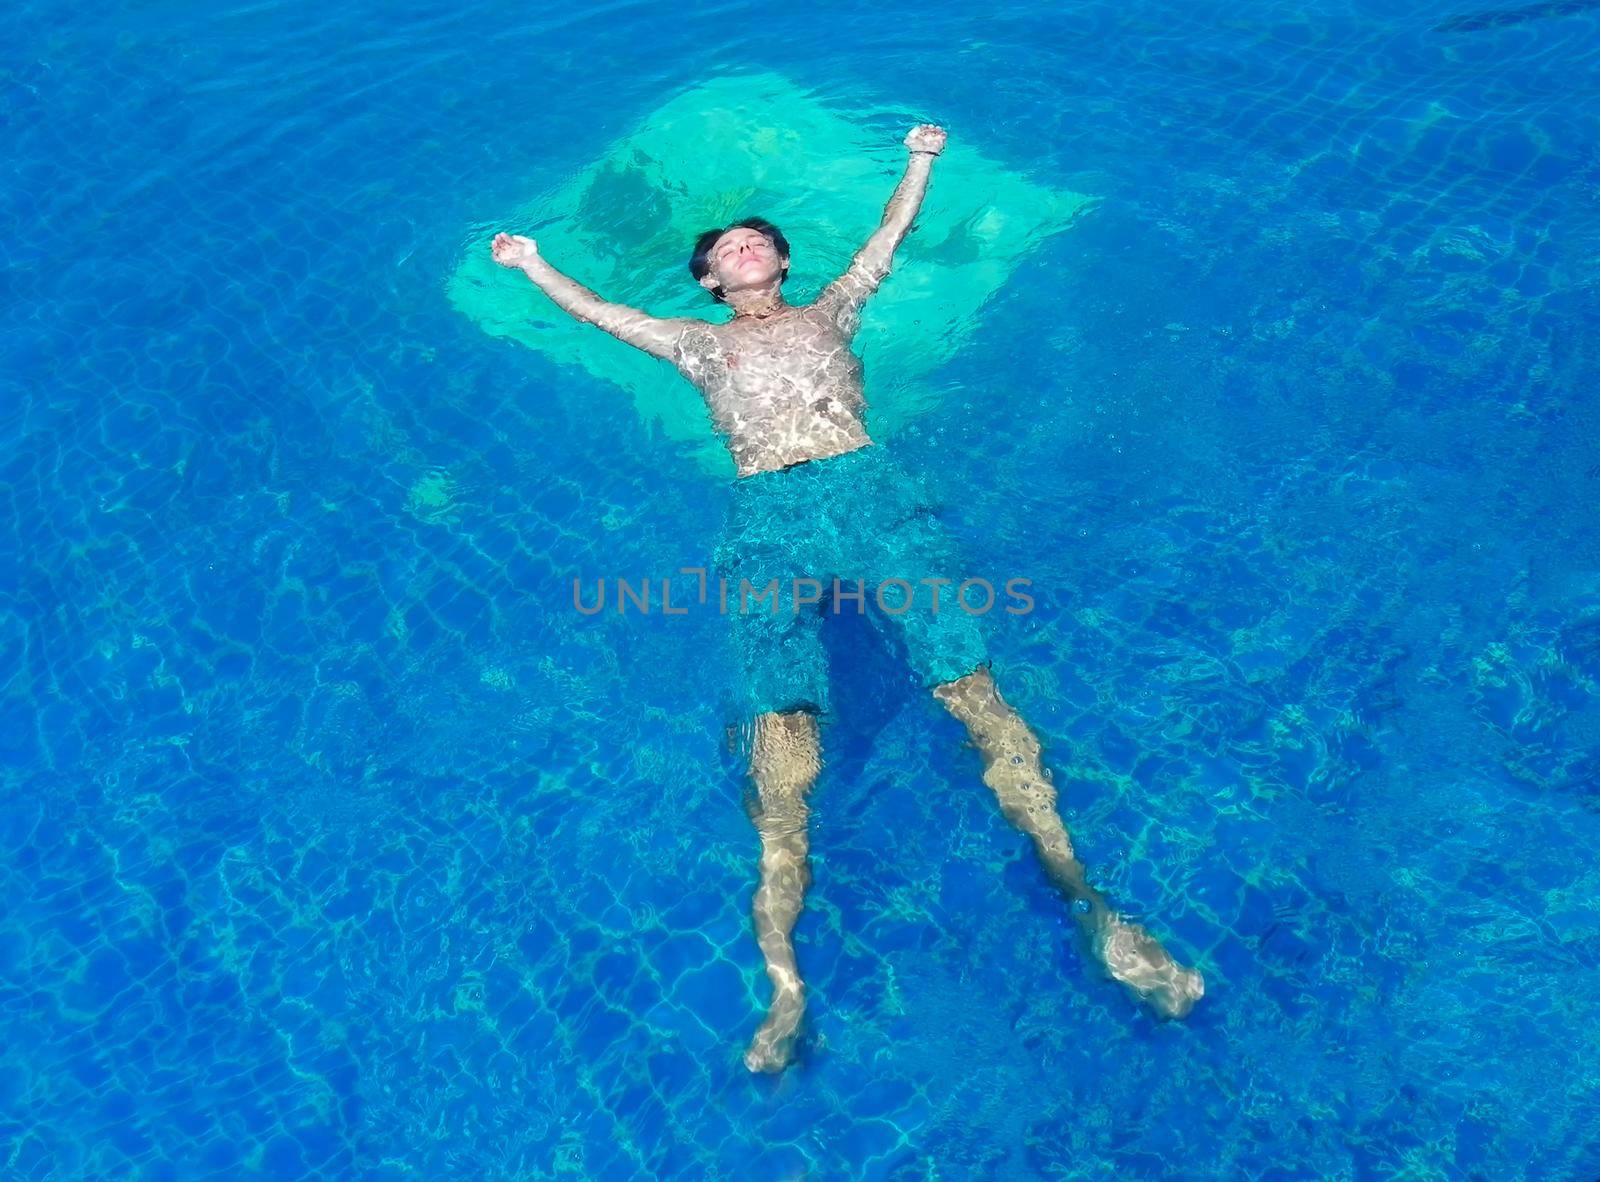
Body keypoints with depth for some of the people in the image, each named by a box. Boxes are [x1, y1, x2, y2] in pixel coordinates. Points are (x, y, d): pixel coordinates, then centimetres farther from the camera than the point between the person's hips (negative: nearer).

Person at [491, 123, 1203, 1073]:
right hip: (770, 512, -1)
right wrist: (533, 265, 52)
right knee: (782, 733, -21)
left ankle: (1086, 903, -19)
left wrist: (922, 159, 55)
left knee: (973, 687, -19)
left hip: (869, 487, 1)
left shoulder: (829, 312, 35)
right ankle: (785, 983, -26)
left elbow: (891, 236, 45)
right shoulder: (701, 343, 34)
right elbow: (599, 311, 43)